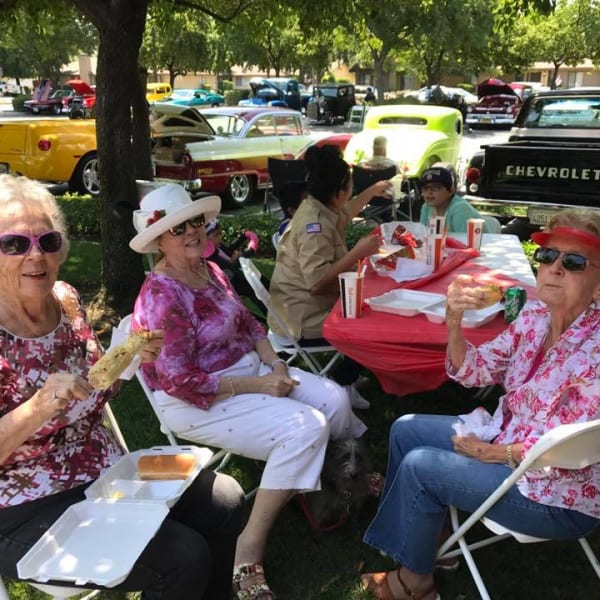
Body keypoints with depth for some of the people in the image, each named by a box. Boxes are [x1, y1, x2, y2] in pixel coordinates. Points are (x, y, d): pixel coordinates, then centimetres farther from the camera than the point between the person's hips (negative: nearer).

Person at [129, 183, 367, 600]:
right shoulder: (161, 296, -21)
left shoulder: (210, 270, 6)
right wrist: (257, 386, -22)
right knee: (306, 428, -24)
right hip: (197, 402, -8)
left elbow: (247, 323, 13)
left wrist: (274, 362, -6)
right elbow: (180, 381, -25)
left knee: (335, 399, -4)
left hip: (248, 367, 8)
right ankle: (250, 551, -14)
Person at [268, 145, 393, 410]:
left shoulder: (319, 209, 5)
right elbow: (317, 281, -35)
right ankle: (342, 385, 13)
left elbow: (343, 215, 30)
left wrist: (372, 191, 30)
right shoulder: (314, 224, -27)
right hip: (304, 320, -10)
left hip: (309, 308, 10)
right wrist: (358, 252, -29)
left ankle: (343, 380, 19)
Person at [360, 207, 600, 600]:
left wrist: (492, 454, -13)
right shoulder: (536, 315, -4)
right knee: (406, 430, 7)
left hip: (561, 497, -8)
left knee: (420, 467, -15)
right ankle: (416, 527, 28)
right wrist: (454, 322, -21)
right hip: (510, 440, 8)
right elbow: (472, 372, -2)